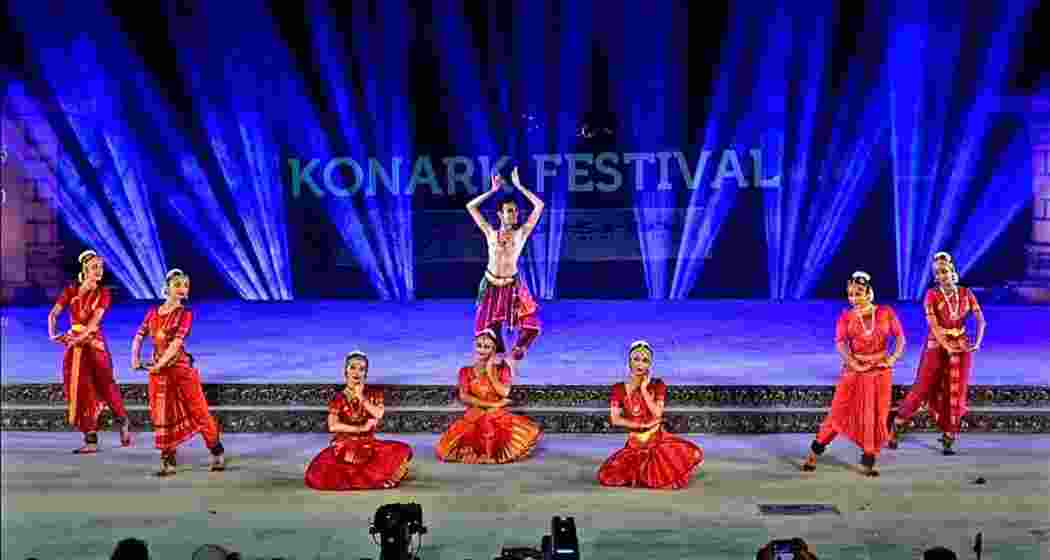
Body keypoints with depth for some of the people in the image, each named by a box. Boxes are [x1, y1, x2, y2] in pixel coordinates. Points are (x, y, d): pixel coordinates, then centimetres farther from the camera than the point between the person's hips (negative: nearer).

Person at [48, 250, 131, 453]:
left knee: (105, 385, -8)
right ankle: (91, 440, 8)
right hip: (73, 346, 2)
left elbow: (95, 320, -16)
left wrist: (79, 337, -29)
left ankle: (123, 422, 15)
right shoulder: (71, 290, 4)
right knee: (82, 391, 3)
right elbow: (53, 315, -1)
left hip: (94, 344, -2)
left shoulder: (103, 293, -2)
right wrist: (52, 334, -19)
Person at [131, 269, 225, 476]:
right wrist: (135, 357, -7)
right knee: (162, 417, 6)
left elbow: (177, 342, -16)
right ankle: (168, 462, 15)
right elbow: (139, 336, 9)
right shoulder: (153, 312, 8)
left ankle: (217, 453, 14)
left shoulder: (185, 314, -5)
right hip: (158, 370, 4)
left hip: (181, 367, -4)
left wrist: (159, 365, -22)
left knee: (198, 411, -1)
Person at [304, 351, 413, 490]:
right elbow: (333, 426, -11)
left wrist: (361, 397, -9)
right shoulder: (338, 398, 2)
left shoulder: (374, 394, 8)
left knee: (403, 451, -24)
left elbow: (379, 415, -10)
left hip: (368, 445, 2)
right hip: (344, 447, -2)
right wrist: (360, 428, -14)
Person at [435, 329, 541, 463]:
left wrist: (490, 373, -7)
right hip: (474, 415, -1)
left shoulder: (502, 369, 9)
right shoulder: (466, 371, 8)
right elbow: (464, 397, -5)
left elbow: (505, 393, -7)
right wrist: (491, 404, -12)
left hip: (498, 415, 1)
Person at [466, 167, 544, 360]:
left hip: (512, 286, -1)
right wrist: (493, 190, 4)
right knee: (487, 328, 7)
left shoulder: (521, 233, 0)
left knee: (531, 326, -9)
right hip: (490, 286, 1)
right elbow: (471, 206, 4)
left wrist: (518, 186, -3)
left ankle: (516, 353, 15)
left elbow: (539, 206, -5)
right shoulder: (490, 233, 3)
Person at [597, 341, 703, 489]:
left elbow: (657, 414, -13)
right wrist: (643, 425, -13)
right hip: (635, 444, 0)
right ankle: (642, 469, 11)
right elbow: (615, 419, -8)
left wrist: (644, 389, -13)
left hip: (659, 439, 0)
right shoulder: (619, 389, 1)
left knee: (693, 454, -27)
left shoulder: (658, 385, 0)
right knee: (607, 476, -19)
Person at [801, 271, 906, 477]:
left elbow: (900, 336, 1)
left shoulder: (886, 313, 1)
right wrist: (852, 363, -27)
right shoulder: (846, 317, -2)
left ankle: (868, 462, 16)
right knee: (840, 412, -2)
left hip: (880, 371, 1)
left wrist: (894, 358, -14)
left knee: (876, 415, 4)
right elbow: (840, 342, -12)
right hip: (854, 371, -1)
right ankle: (814, 453, 9)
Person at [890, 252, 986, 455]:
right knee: (923, 389, -5)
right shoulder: (932, 295, -6)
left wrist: (977, 342, -23)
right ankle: (897, 425, 7)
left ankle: (949, 439, 13)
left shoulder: (966, 293, 2)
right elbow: (933, 325, -16)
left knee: (956, 392, 3)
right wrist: (947, 347, -26)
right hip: (937, 346, -2)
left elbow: (981, 320, -6)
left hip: (961, 347, 2)